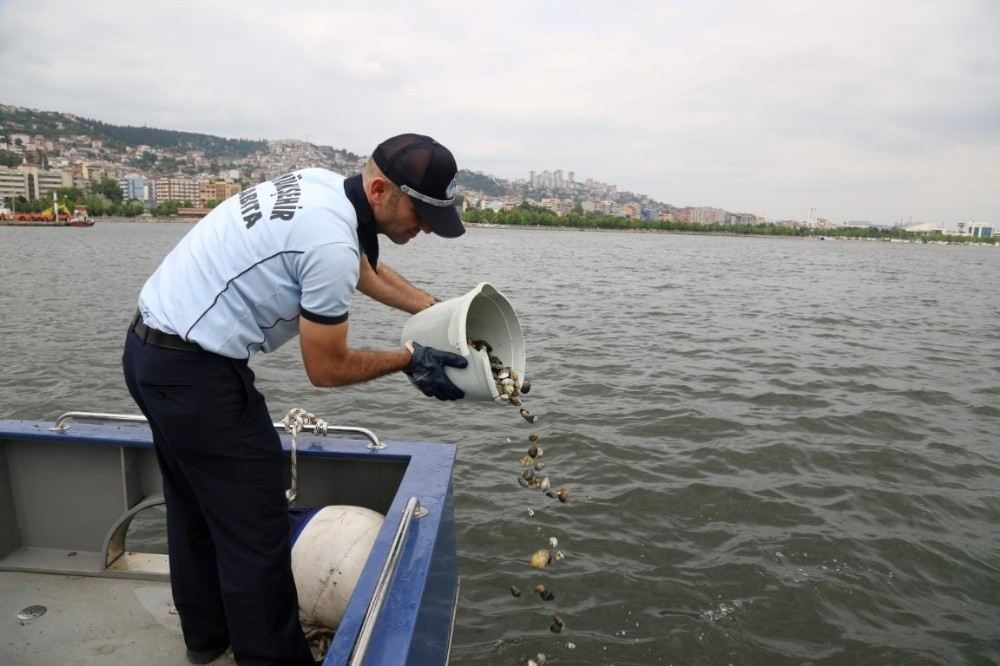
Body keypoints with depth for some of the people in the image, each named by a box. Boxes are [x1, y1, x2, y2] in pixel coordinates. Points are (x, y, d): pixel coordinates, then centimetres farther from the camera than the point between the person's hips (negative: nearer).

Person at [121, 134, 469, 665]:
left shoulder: (320, 185, 4)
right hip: (196, 374, -11)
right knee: (253, 532, 0)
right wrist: (409, 360, -4)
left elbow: (365, 270, 21)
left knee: (194, 508, 23)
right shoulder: (331, 243, -25)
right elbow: (327, 368, -15)